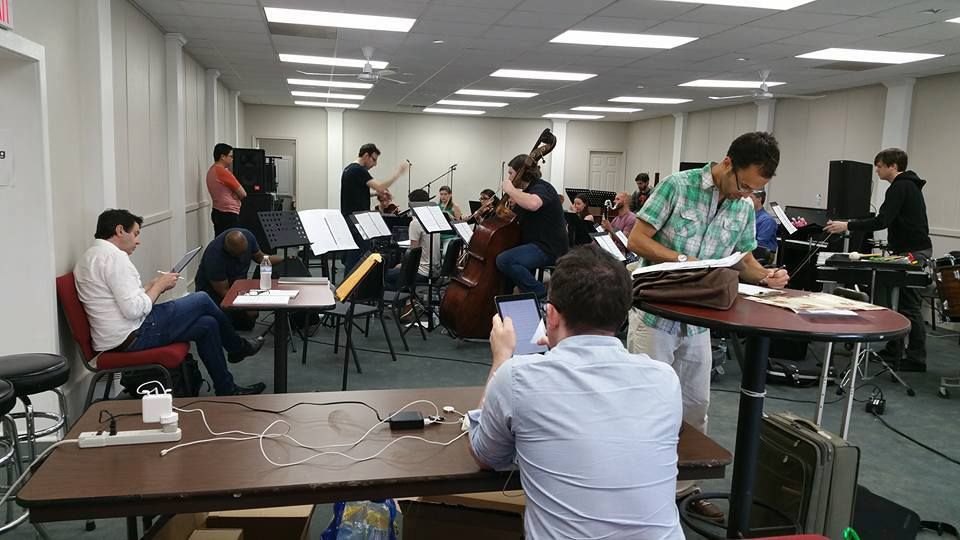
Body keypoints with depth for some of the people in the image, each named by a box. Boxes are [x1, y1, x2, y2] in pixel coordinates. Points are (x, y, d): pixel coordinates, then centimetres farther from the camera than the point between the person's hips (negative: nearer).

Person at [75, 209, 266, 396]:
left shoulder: (91, 256, 16)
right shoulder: (114, 256, -17)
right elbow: (134, 310, -24)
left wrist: (153, 285, 10)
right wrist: (159, 286, -8)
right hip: (132, 338, -10)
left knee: (207, 324, 12)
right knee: (202, 300, 2)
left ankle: (227, 390, 21)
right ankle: (239, 347, 26)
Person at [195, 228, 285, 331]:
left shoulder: (247, 236, -17)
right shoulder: (214, 257, -34)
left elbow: (260, 257, 0)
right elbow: (224, 291, -28)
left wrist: (283, 258, -14)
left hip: (237, 285, 6)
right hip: (213, 290, -5)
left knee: (248, 322, -8)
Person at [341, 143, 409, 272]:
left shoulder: (348, 169, 16)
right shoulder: (358, 170, -15)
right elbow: (380, 187, -24)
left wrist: (378, 193, 15)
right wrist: (398, 172, -17)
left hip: (348, 221, 10)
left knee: (350, 259, 12)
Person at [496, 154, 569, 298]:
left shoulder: (541, 187, -13)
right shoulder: (529, 190, 17)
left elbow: (533, 204, -39)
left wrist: (510, 190, -24)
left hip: (548, 249, -11)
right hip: (534, 244, 11)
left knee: (504, 260, -29)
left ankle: (540, 294, -17)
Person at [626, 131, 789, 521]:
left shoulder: (744, 208, 5)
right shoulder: (677, 186, -13)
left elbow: (743, 258, 12)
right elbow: (637, 240, -14)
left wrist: (764, 276, -9)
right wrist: (684, 260, -23)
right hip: (655, 313, -6)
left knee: (695, 407, 13)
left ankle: (682, 486, 28)